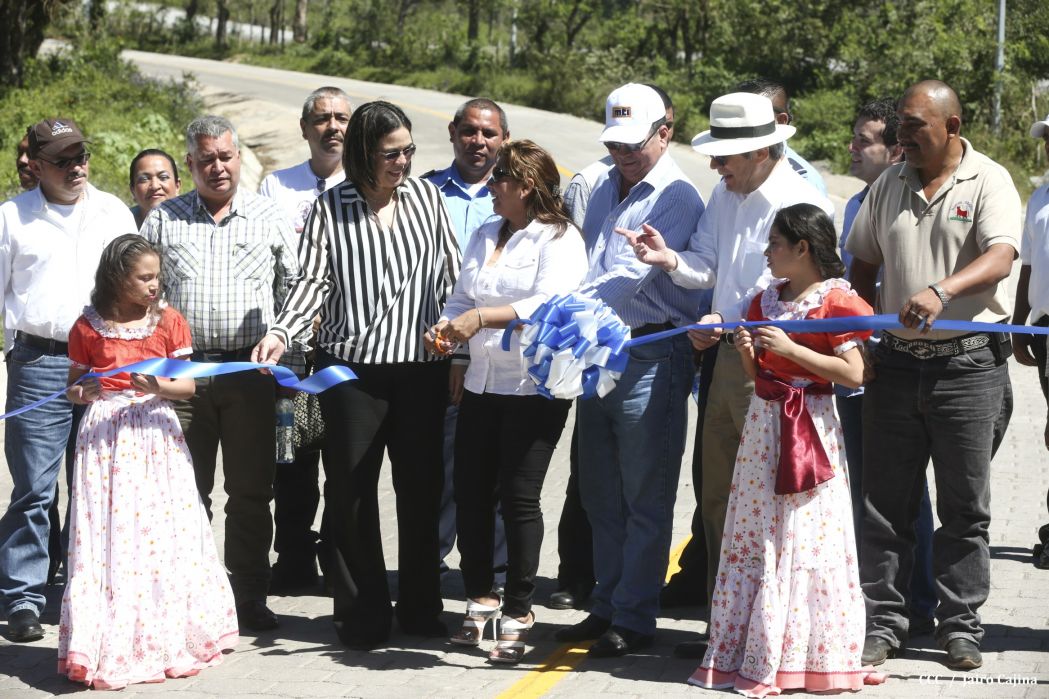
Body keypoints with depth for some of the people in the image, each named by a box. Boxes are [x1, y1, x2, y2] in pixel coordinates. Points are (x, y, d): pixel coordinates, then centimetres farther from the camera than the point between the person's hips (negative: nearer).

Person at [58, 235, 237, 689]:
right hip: (104, 439, -1)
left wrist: (158, 387, -18)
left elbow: (188, 385, 1)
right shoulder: (89, 328, 2)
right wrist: (82, 393, -11)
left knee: (162, 533, 1)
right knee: (108, 536, -2)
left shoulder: (168, 321, 4)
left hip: (155, 435, 1)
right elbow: (73, 386, 11)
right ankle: (110, 643, 5)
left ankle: (165, 638, 12)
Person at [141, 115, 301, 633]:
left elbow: (294, 292, 9)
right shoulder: (162, 221, 10)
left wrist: (289, 365, 2)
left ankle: (250, 598, 12)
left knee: (251, 492, 4)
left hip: (251, 372, 0)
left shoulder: (269, 218, 8)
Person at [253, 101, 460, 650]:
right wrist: (281, 331, -17)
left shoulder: (426, 197, 8)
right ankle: (362, 615, 11)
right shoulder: (331, 208, 1)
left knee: (421, 488, 6)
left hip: (421, 363, 2)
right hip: (352, 367, -2)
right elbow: (313, 280, -2)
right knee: (352, 492, 1)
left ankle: (420, 608, 19)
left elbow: (450, 274, 11)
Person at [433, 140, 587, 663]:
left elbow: (550, 303, -20)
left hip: (535, 388, -6)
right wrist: (448, 327, -5)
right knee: (471, 492, 5)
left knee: (519, 496, -4)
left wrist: (482, 318, -25)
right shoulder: (484, 237, 18)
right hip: (481, 384, 7)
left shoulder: (559, 239, -6)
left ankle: (518, 612, 6)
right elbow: (462, 298, 17)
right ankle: (480, 599, 20)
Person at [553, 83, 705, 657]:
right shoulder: (603, 188, 17)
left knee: (645, 497, -1)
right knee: (600, 494, 13)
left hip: (650, 356, -8)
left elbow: (631, 277, -18)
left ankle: (634, 619, 4)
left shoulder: (676, 197, -9)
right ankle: (606, 605, 22)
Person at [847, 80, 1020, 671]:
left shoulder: (988, 181, -4)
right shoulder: (890, 185, 12)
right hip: (898, 361, 4)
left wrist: (941, 291, -36)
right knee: (886, 502, 4)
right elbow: (863, 264, 20)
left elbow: (1000, 258, -20)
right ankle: (883, 623, 11)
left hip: (969, 363, -4)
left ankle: (960, 626, 12)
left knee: (966, 506, 3)